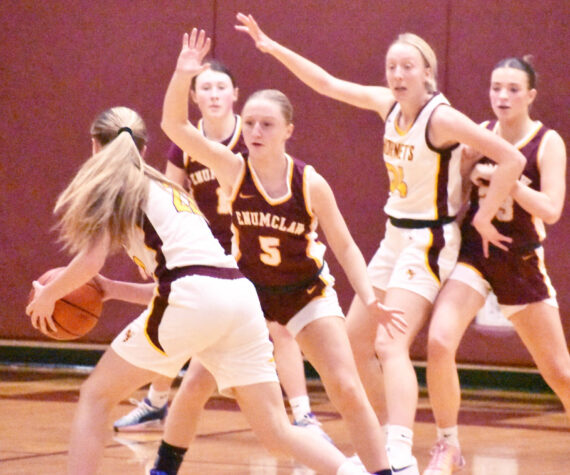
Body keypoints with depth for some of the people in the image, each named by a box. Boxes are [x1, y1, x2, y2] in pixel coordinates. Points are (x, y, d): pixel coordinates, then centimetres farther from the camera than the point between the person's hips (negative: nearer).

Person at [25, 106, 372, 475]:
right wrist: (111, 289, 35)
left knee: (96, 396, 8)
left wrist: (48, 295, 16)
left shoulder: (111, 184, 12)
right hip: (240, 294, 7)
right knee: (278, 432, 6)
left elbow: (92, 260, 0)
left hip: (192, 298, -7)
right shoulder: (166, 188, 33)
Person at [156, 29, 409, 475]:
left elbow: (345, 245, -7)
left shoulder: (310, 183, -17)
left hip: (307, 293, -1)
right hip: (246, 288, 1)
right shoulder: (232, 168, -15)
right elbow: (175, 125, -24)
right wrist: (182, 77, -40)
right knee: (196, 384, -2)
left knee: (348, 390, -11)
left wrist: (369, 298, -19)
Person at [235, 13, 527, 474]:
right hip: (395, 235, 8)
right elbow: (327, 83, 10)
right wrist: (273, 48, 4)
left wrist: (483, 219, -17)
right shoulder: (388, 104, 2)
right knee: (355, 338, 12)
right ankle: (388, 436, 25)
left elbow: (511, 159, -23)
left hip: (428, 241, -8)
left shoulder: (441, 117, -19)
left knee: (391, 345, -23)